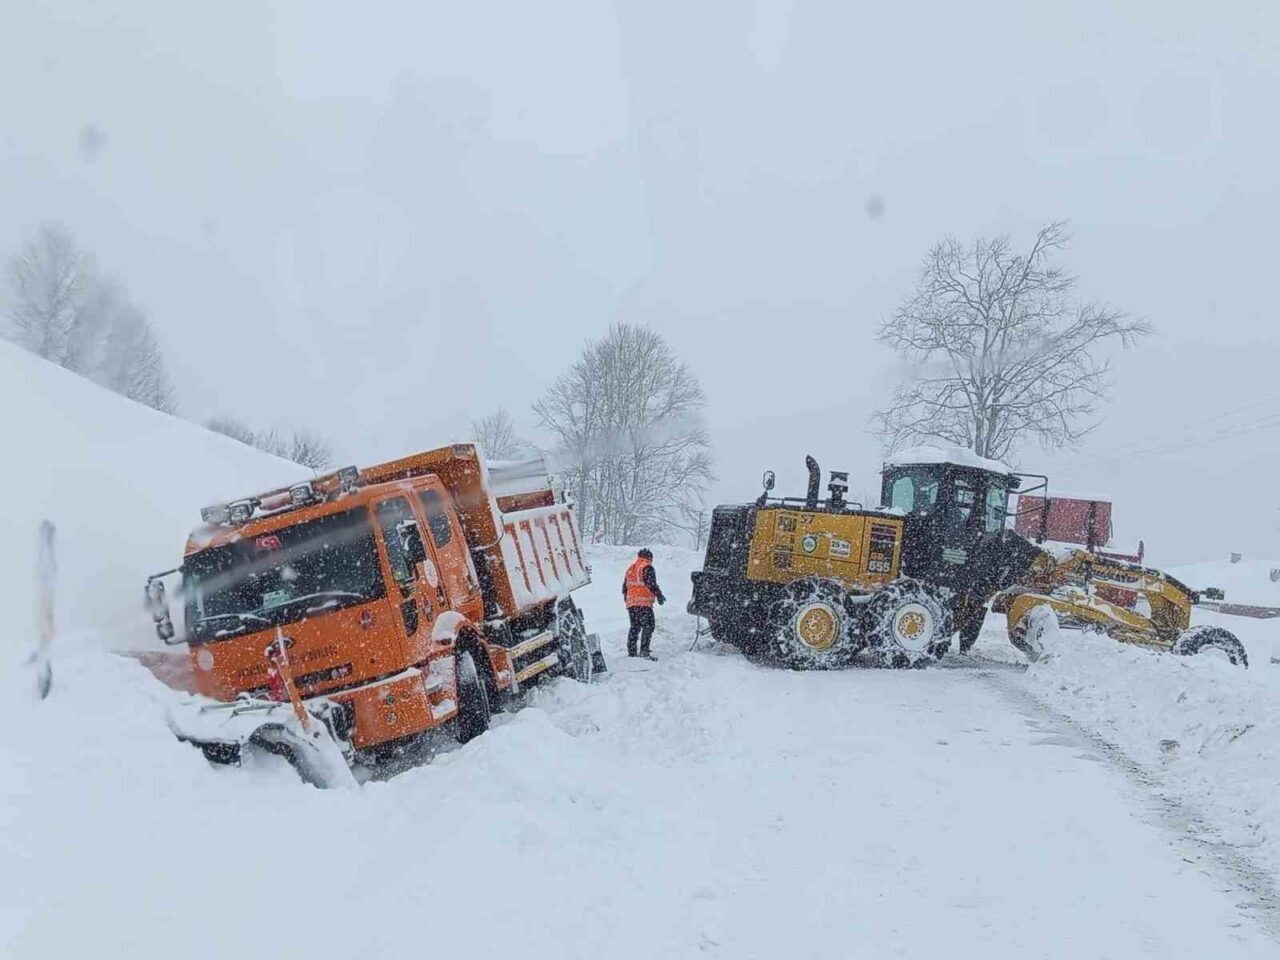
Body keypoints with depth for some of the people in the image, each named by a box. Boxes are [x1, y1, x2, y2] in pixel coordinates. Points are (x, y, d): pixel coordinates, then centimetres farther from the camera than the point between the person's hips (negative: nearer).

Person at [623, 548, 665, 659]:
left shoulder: (630, 568, 18)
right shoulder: (647, 567, -6)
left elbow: (625, 585, 22)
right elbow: (651, 584, -15)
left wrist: (626, 598, 30)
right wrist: (659, 595, -4)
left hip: (631, 603, 8)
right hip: (643, 603, -8)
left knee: (634, 626, 15)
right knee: (648, 626, -7)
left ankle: (631, 651, 14)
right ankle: (644, 651, -17)